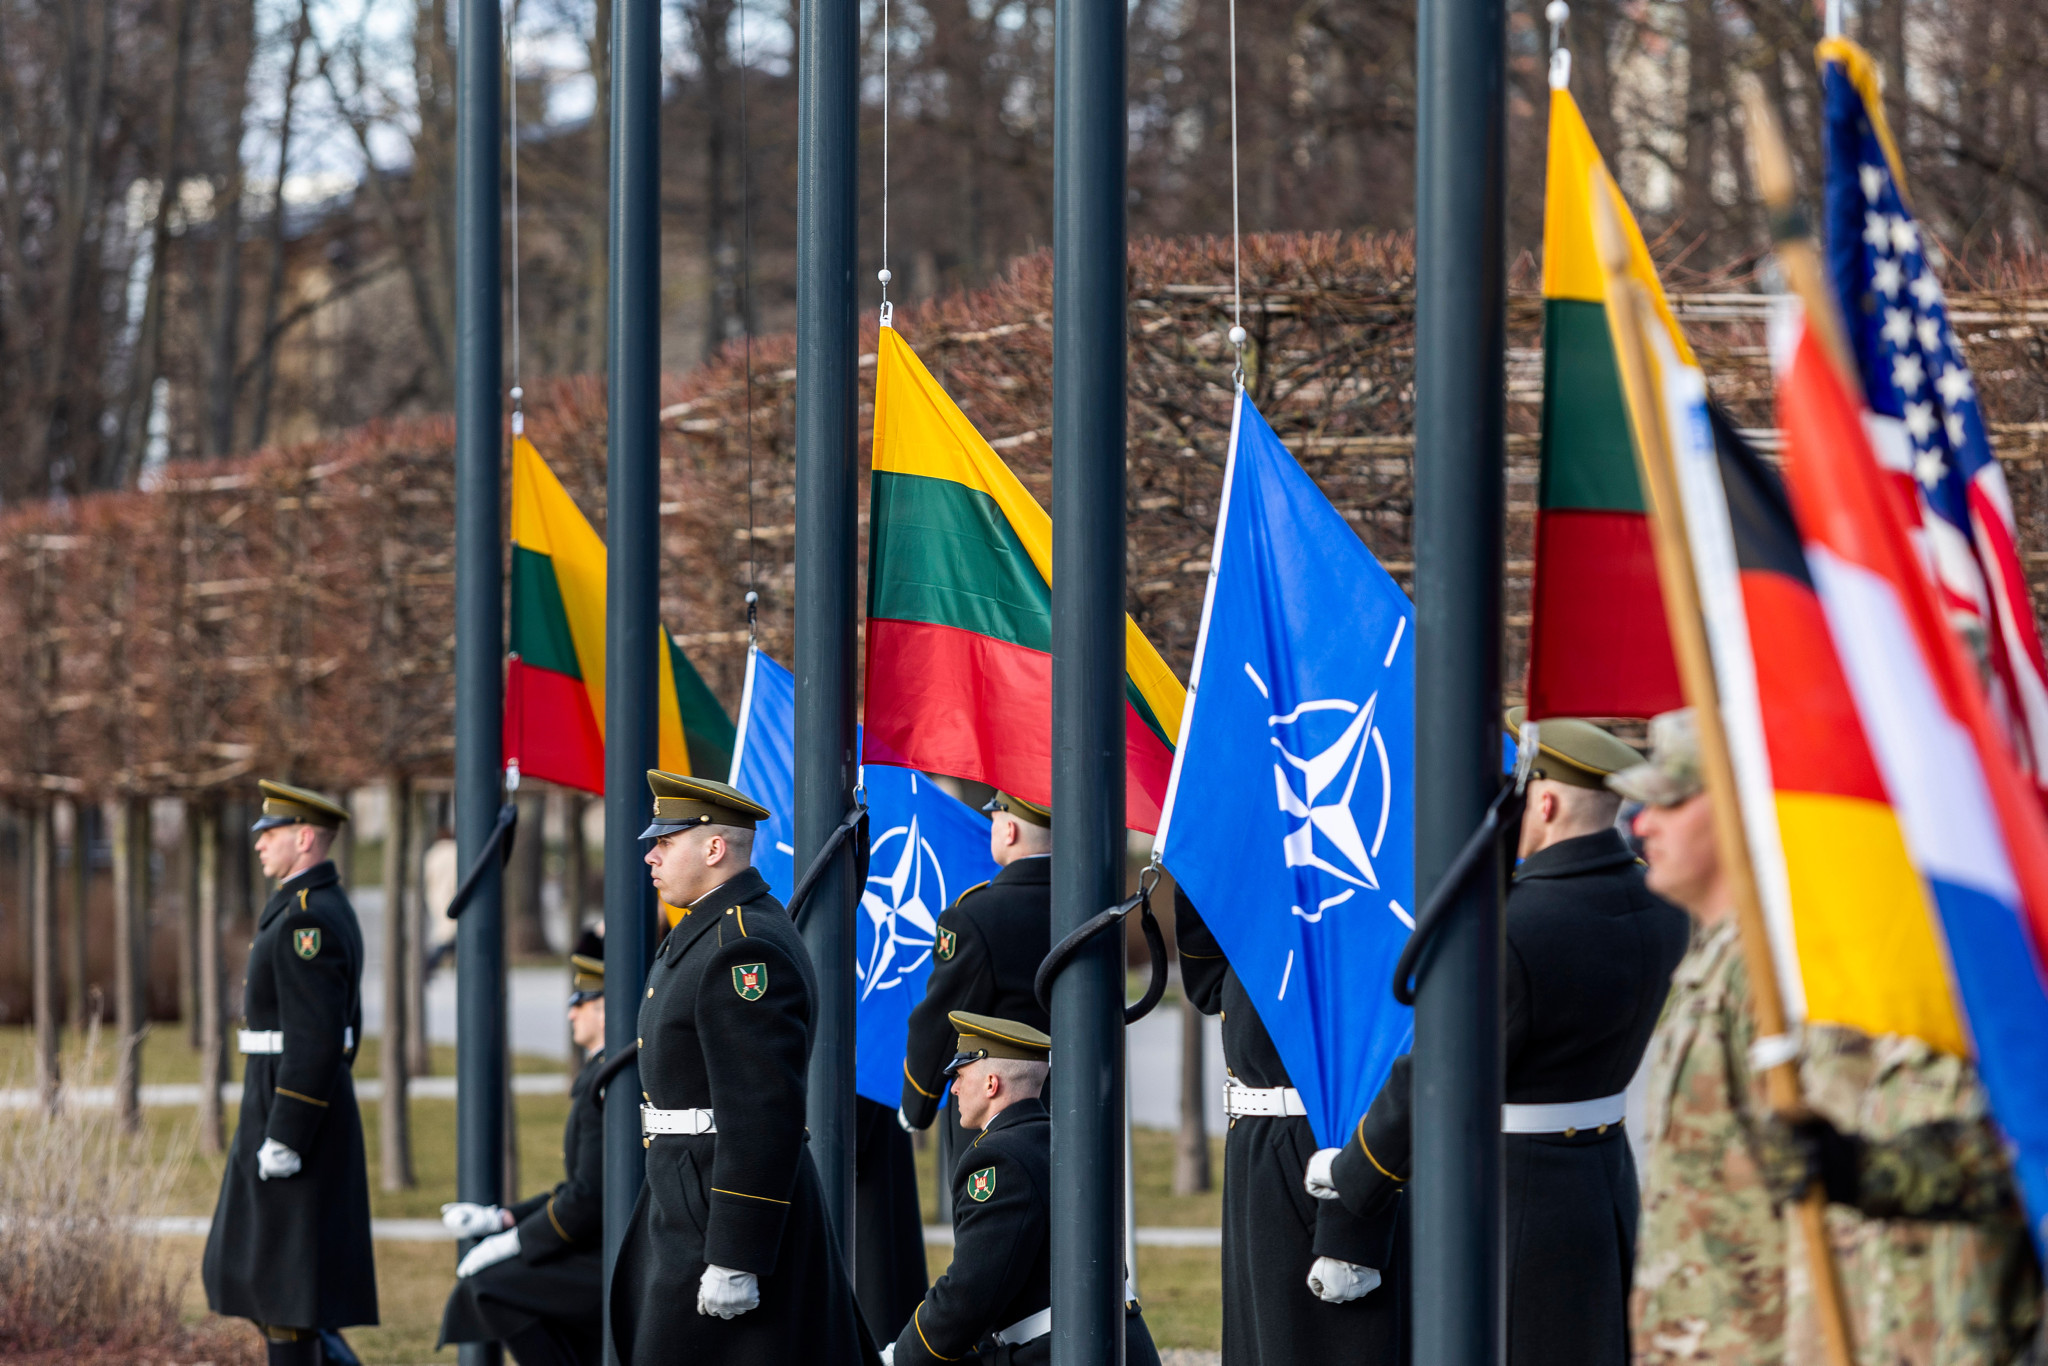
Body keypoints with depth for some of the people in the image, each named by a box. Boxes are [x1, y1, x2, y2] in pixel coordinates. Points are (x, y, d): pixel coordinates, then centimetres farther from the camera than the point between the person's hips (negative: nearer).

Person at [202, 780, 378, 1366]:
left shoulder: (306, 921, -18)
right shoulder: (331, 910, 15)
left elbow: (315, 1039, -24)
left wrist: (284, 1138, -23)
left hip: (289, 1114, -10)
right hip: (321, 1111, 10)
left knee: (281, 1271, -5)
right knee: (246, 1266, 14)